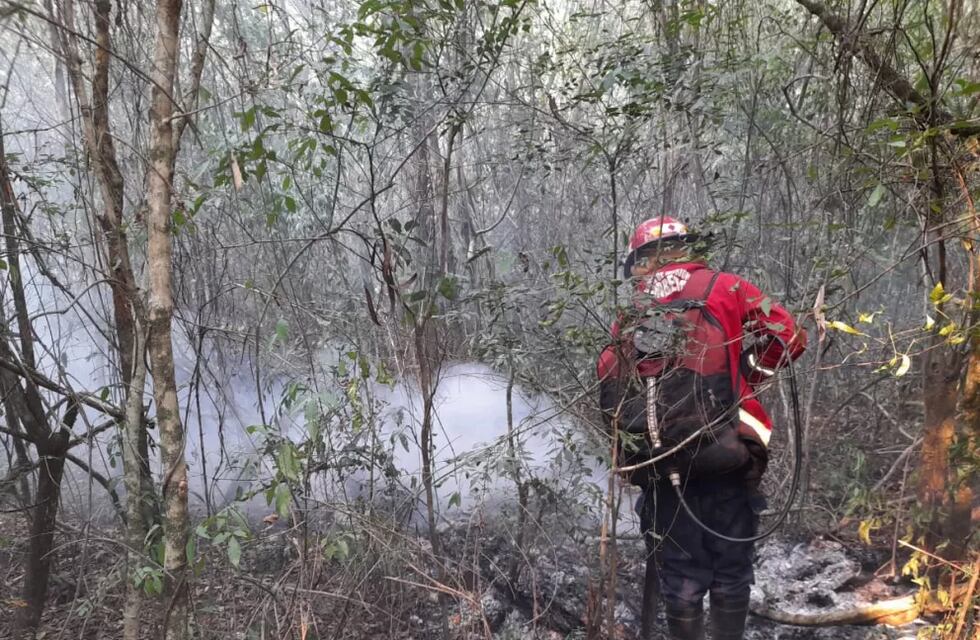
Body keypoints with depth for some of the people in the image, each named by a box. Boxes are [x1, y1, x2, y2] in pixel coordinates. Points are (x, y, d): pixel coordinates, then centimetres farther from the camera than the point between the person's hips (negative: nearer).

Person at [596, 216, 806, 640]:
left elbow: (608, 389, 8)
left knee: (679, 573, 14)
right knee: (730, 569, 13)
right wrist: (749, 376, 15)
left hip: (660, 467, 3)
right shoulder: (724, 289, 3)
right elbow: (788, 336, 0)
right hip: (724, 458, -2)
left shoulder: (629, 318, 11)